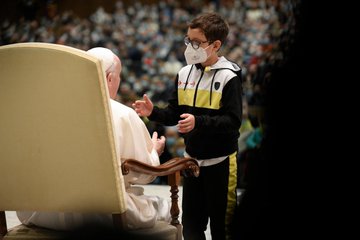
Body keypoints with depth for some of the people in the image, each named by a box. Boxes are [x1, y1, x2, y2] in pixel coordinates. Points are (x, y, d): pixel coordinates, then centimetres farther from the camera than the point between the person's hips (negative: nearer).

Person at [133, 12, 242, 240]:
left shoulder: (229, 77, -14)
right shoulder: (184, 74, 4)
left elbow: (232, 121, -21)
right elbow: (175, 114, 10)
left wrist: (198, 122, -32)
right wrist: (153, 112, -8)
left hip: (220, 161, -6)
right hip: (192, 159, 6)